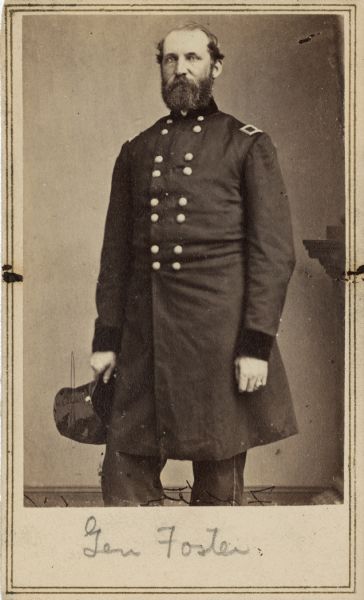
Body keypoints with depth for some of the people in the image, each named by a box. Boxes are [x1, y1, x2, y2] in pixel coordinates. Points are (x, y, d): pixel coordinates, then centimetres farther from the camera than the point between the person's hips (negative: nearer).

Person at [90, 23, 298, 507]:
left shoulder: (249, 145, 4)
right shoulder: (136, 152, 16)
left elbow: (275, 250, -3)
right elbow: (116, 252, 15)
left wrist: (257, 343, -11)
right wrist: (106, 337, 8)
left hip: (219, 333, -3)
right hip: (145, 338, 3)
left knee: (219, 488, 5)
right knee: (124, 482, 1)